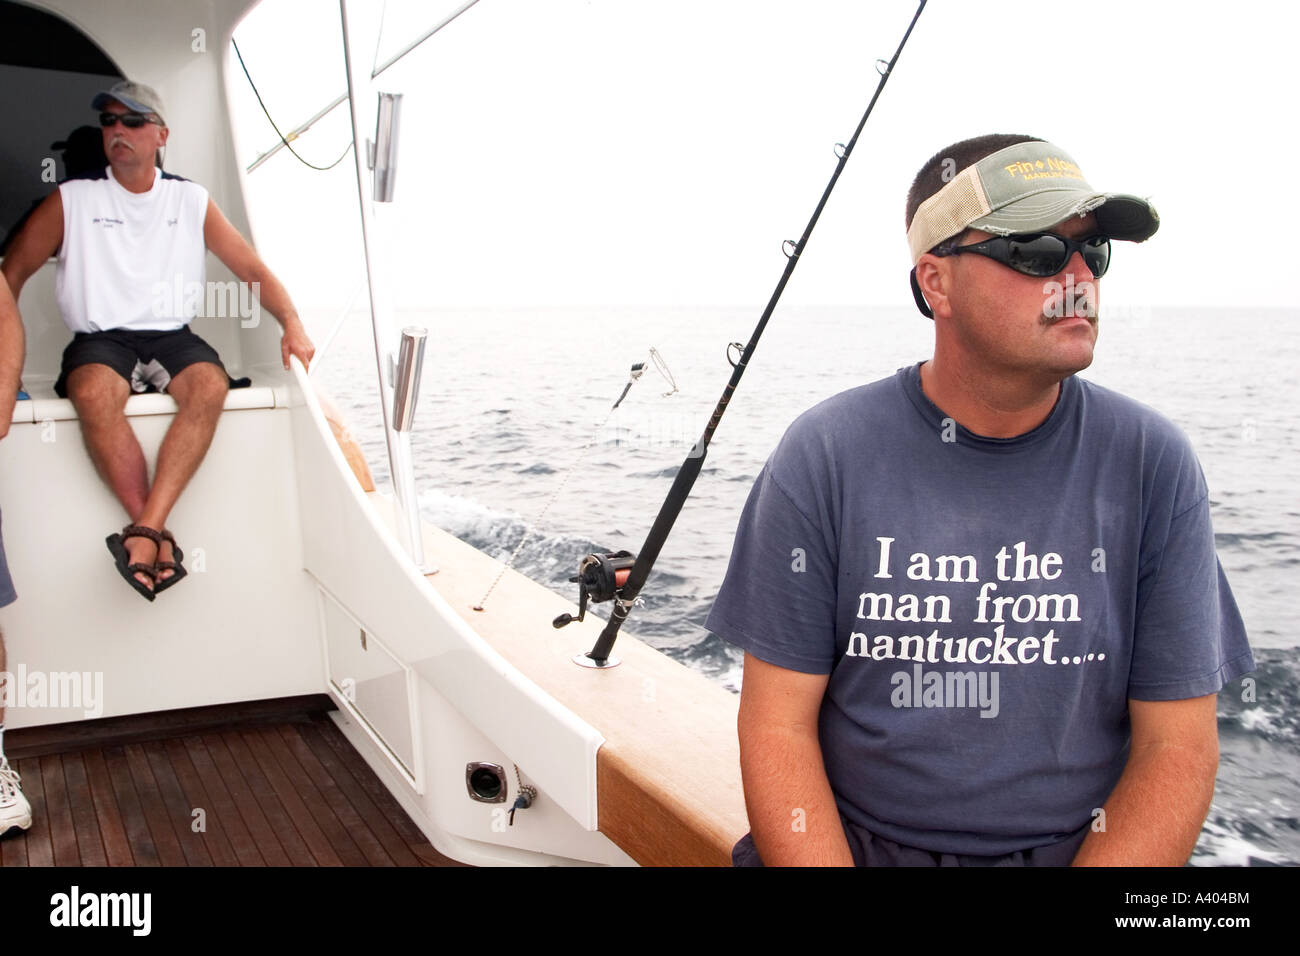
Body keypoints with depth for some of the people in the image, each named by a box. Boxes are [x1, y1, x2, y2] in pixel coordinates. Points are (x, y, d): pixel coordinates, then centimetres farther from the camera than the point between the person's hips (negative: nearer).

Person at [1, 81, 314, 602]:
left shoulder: (193, 201, 14)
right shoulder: (71, 200, 11)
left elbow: (251, 268, 12)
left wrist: (292, 323, -5)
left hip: (172, 338, 1)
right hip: (100, 339, -1)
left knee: (210, 384, -33)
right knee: (95, 393, -36)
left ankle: (144, 530, -37)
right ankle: (160, 538, -32)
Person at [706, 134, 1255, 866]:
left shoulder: (1153, 464, -2)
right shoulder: (824, 456, -5)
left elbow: (1178, 748, -1)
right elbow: (779, 726, -4)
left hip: (1081, 848, 1)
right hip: (853, 844, 0)